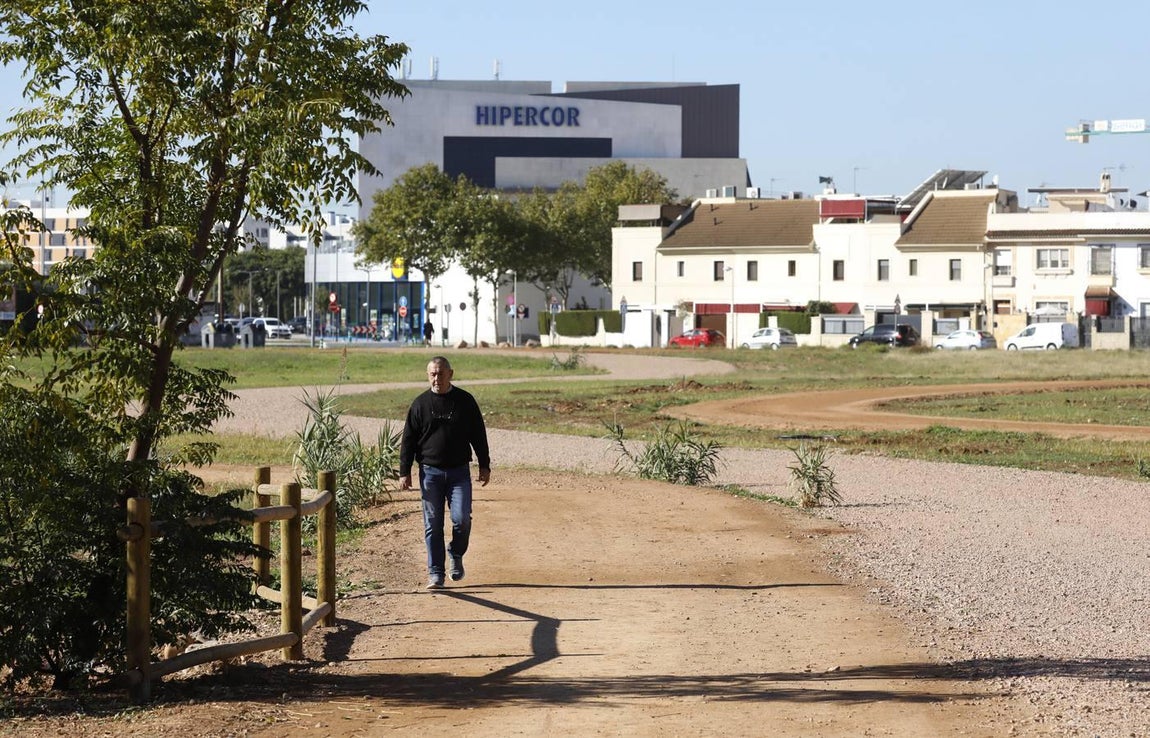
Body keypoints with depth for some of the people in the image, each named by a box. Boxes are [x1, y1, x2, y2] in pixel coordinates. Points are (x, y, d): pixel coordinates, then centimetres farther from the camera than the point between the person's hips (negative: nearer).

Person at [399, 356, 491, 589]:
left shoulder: (465, 401, 3)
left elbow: (479, 436, 9)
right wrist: (404, 472, 0)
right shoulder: (420, 404, 2)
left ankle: (456, 555, 17)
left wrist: (484, 466, 6)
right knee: (433, 525, 1)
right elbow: (408, 440, 5)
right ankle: (435, 573, 8)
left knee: (461, 518, -12)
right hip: (430, 472, 0)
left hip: (459, 471, 0)